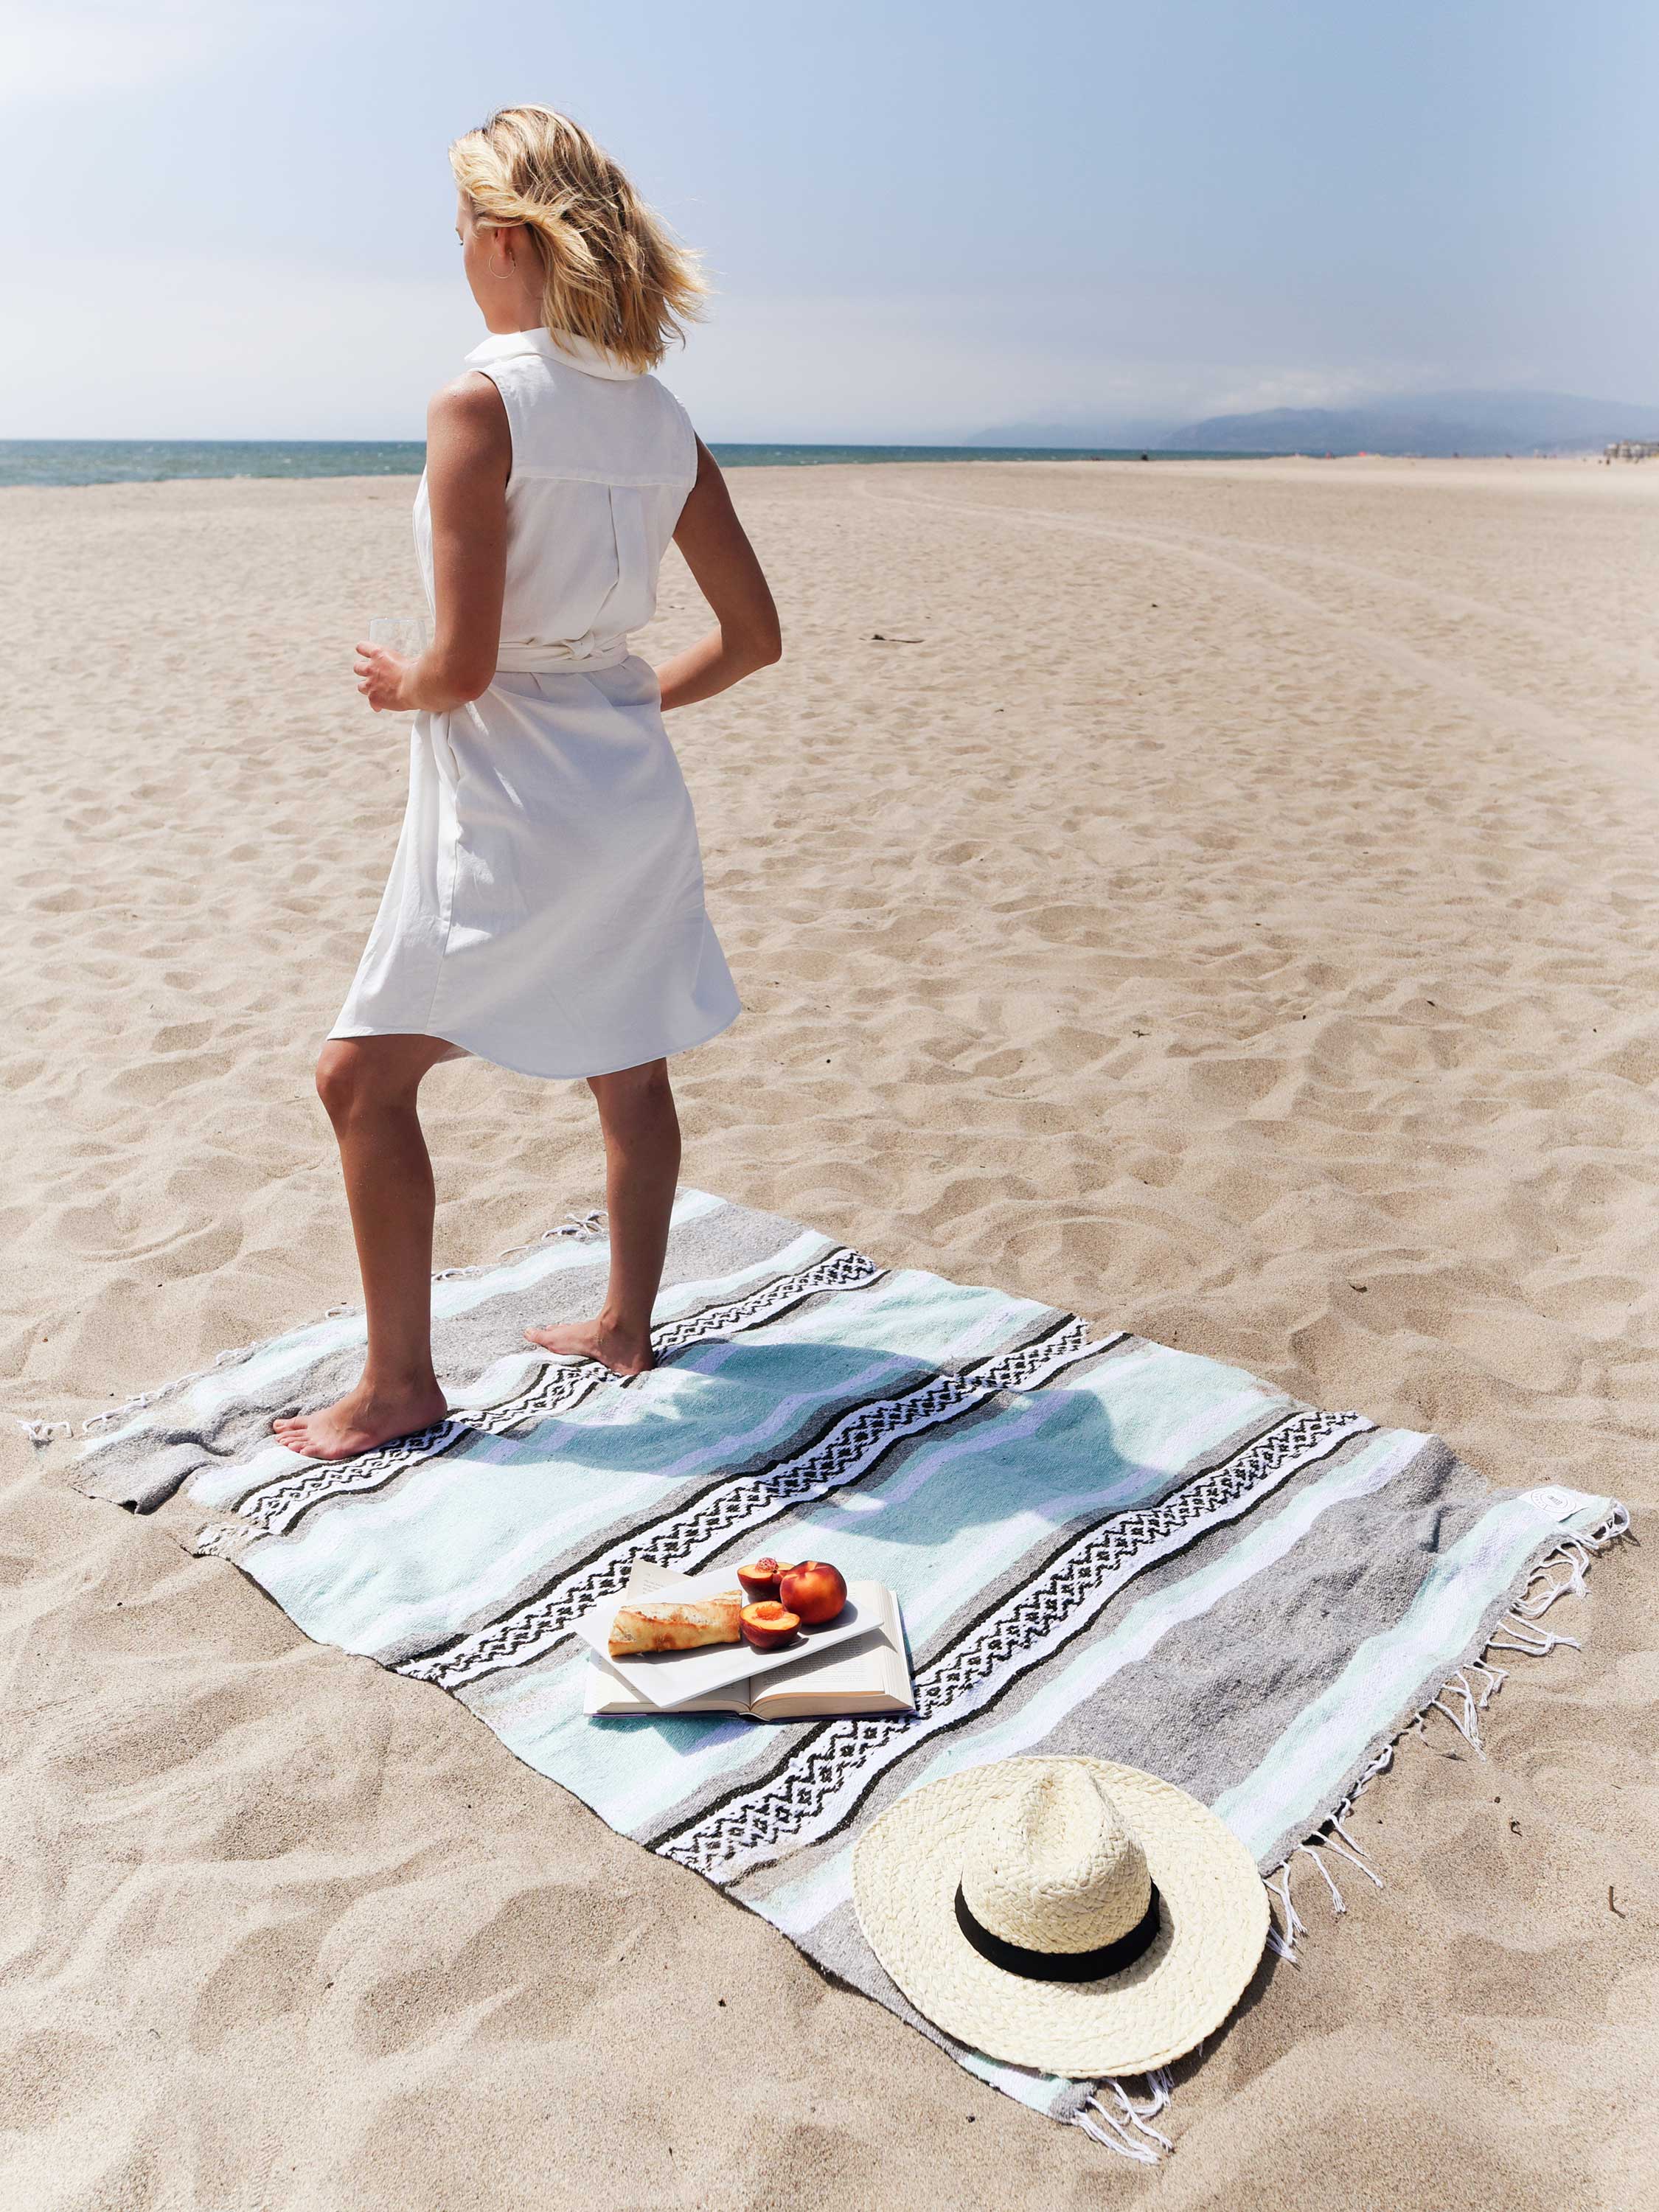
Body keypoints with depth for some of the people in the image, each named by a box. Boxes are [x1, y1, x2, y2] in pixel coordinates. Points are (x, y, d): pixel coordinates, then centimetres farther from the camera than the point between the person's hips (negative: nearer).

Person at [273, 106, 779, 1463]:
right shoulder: (660, 417, 5)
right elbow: (754, 635, 7)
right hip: (634, 791, 8)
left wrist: (399, 684, 2)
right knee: (631, 1072, 17)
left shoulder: (481, 405, -15)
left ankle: (401, 1383, 15)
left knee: (364, 1077, 6)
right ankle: (627, 1325, 34)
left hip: (509, 808, -7)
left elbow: (464, 664, -19)